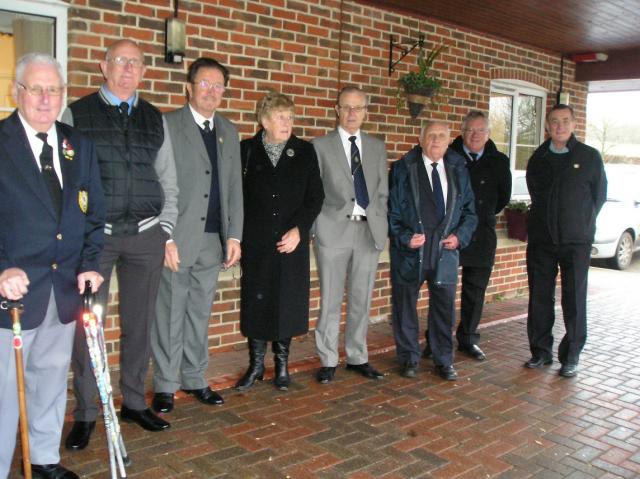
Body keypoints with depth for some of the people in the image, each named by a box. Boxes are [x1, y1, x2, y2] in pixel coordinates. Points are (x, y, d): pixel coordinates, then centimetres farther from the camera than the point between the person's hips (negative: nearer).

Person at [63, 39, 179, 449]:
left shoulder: (155, 119, 12)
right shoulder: (77, 114, 3)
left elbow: (169, 182, 13)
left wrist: (167, 232, 6)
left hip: (146, 236, 3)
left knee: (140, 324, 10)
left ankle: (134, 402, 25)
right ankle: (85, 413, 16)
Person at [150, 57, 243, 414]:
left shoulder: (229, 131, 14)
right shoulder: (167, 125, -4)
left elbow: (235, 186, 13)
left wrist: (234, 235, 6)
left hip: (214, 239, 5)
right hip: (175, 238, -5)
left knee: (200, 313, 13)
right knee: (170, 314, 3)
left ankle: (195, 379, 24)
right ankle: (166, 385, 16)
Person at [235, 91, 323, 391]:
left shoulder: (305, 151, 4)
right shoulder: (247, 150, 3)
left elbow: (316, 196, 2)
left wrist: (298, 229, -10)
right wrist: (237, 235, -6)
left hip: (292, 241, 1)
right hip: (256, 243, 0)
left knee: (288, 302, 6)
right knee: (256, 301, 4)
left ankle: (282, 364, 21)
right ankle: (256, 364, 19)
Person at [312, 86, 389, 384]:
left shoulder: (377, 147, 13)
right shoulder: (321, 146, 3)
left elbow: (382, 192, 14)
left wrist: (381, 226, 5)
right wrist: (313, 228, -5)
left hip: (370, 231, 3)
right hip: (334, 229, -3)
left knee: (362, 300, 9)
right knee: (330, 300, 2)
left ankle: (357, 358, 22)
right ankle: (328, 362, 14)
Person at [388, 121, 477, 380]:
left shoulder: (458, 170, 8)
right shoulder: (402, 169, -2)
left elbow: (469, 210, 12)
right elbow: (390, 209, -2)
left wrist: (460, 235, -4)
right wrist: (404, 238, -15)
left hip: (445, 250, 2)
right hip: (409, 251, -2)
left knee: (444, 307, 8)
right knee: (405, 307, 7)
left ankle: (444, 361, 24)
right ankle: (409, 358, 24)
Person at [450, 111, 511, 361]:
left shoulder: (499, 162, 4)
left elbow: (503, 197, 15)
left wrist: (484, 216, 12)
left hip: (482, 236, 3)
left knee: (475, 290, 10)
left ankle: (468, 339, 23)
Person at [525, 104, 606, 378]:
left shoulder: (590, 157, 1)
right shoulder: (538, 159, 8)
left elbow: (599, 195, 8)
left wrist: (583, 225, 7)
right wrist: (546, 222, 11)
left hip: (576, 242, -2)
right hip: (541, 240, 3)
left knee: (574, 301, 1)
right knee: (539, 298, 6)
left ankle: (571, 357, 11)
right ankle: (541, 351, 18)